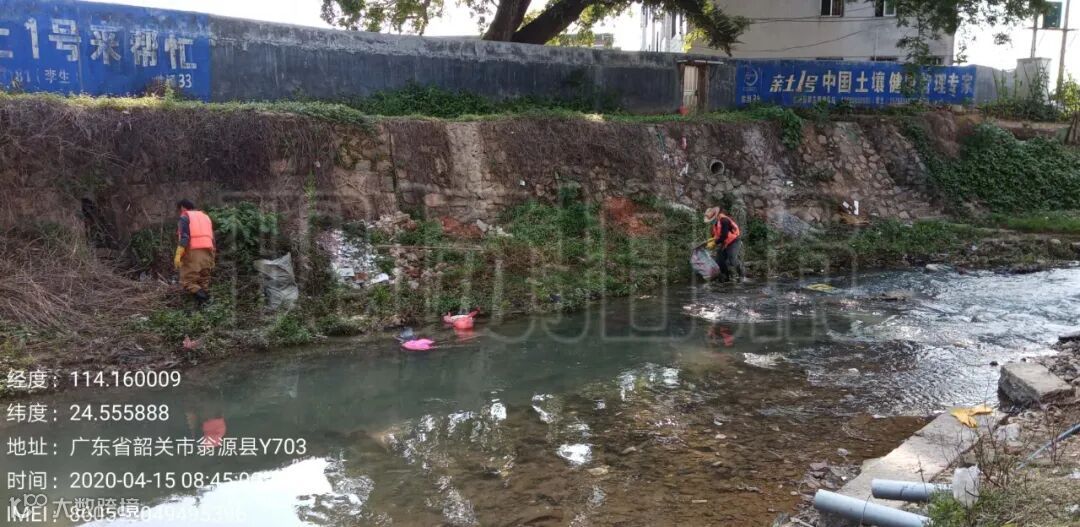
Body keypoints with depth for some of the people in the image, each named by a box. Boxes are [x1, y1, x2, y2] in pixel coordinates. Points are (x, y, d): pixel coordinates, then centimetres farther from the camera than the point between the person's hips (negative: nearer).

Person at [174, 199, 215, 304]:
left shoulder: (184, 217, 2)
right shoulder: (205, 216, 22)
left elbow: (183, 238, -13)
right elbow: (212, 239, 20)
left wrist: (178, 255, -17)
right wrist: (212, 259, 22)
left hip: (192, 253, -6)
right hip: (206, 254, 6)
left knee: (187, 281, -3)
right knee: (204, 282, 10)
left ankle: (201, 296, -27)